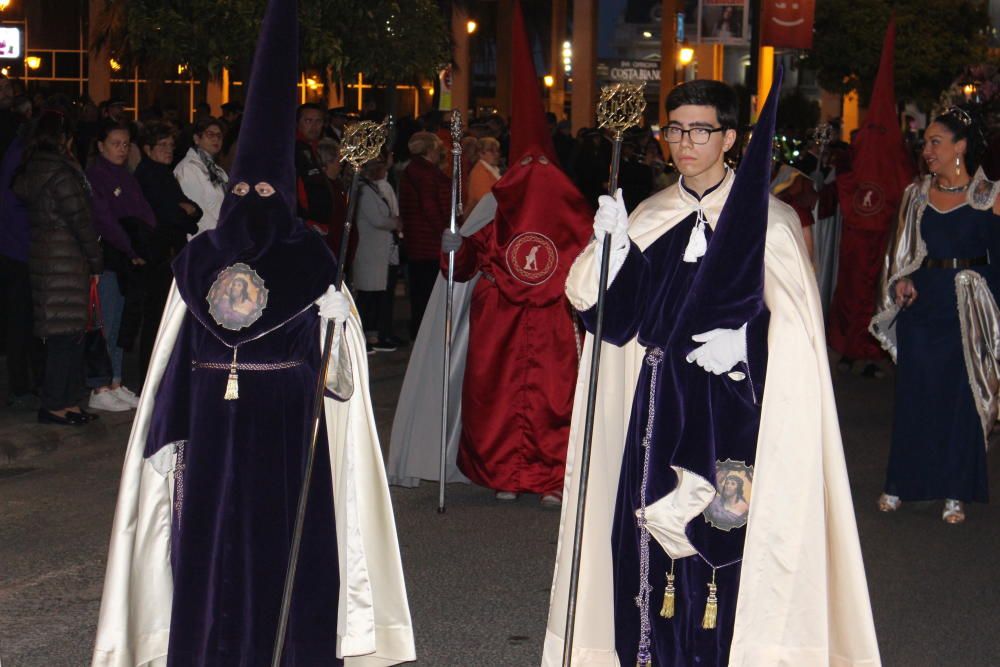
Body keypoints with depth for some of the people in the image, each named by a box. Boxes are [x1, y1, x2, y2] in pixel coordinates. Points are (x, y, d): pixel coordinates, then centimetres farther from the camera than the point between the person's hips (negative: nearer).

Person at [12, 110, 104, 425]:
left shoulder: (29, 170, 12)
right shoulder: (60, 172, -14)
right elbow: (79, 220, -14)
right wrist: (96, 261, -5)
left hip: (40, 256, 9)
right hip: (66, 261, -9)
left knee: (63, 333, 12)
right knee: (65, 332, -4)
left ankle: (67, 401, 15)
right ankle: (55, 405, -1)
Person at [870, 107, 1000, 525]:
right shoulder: (917, 195, 8)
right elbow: (901, 251, 14)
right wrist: (901, 279, -5)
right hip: (920, 302, 3)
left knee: (961, 395, 2)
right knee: (913, 392, 7)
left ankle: (954, 490, 13)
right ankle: (902, 481, 18)